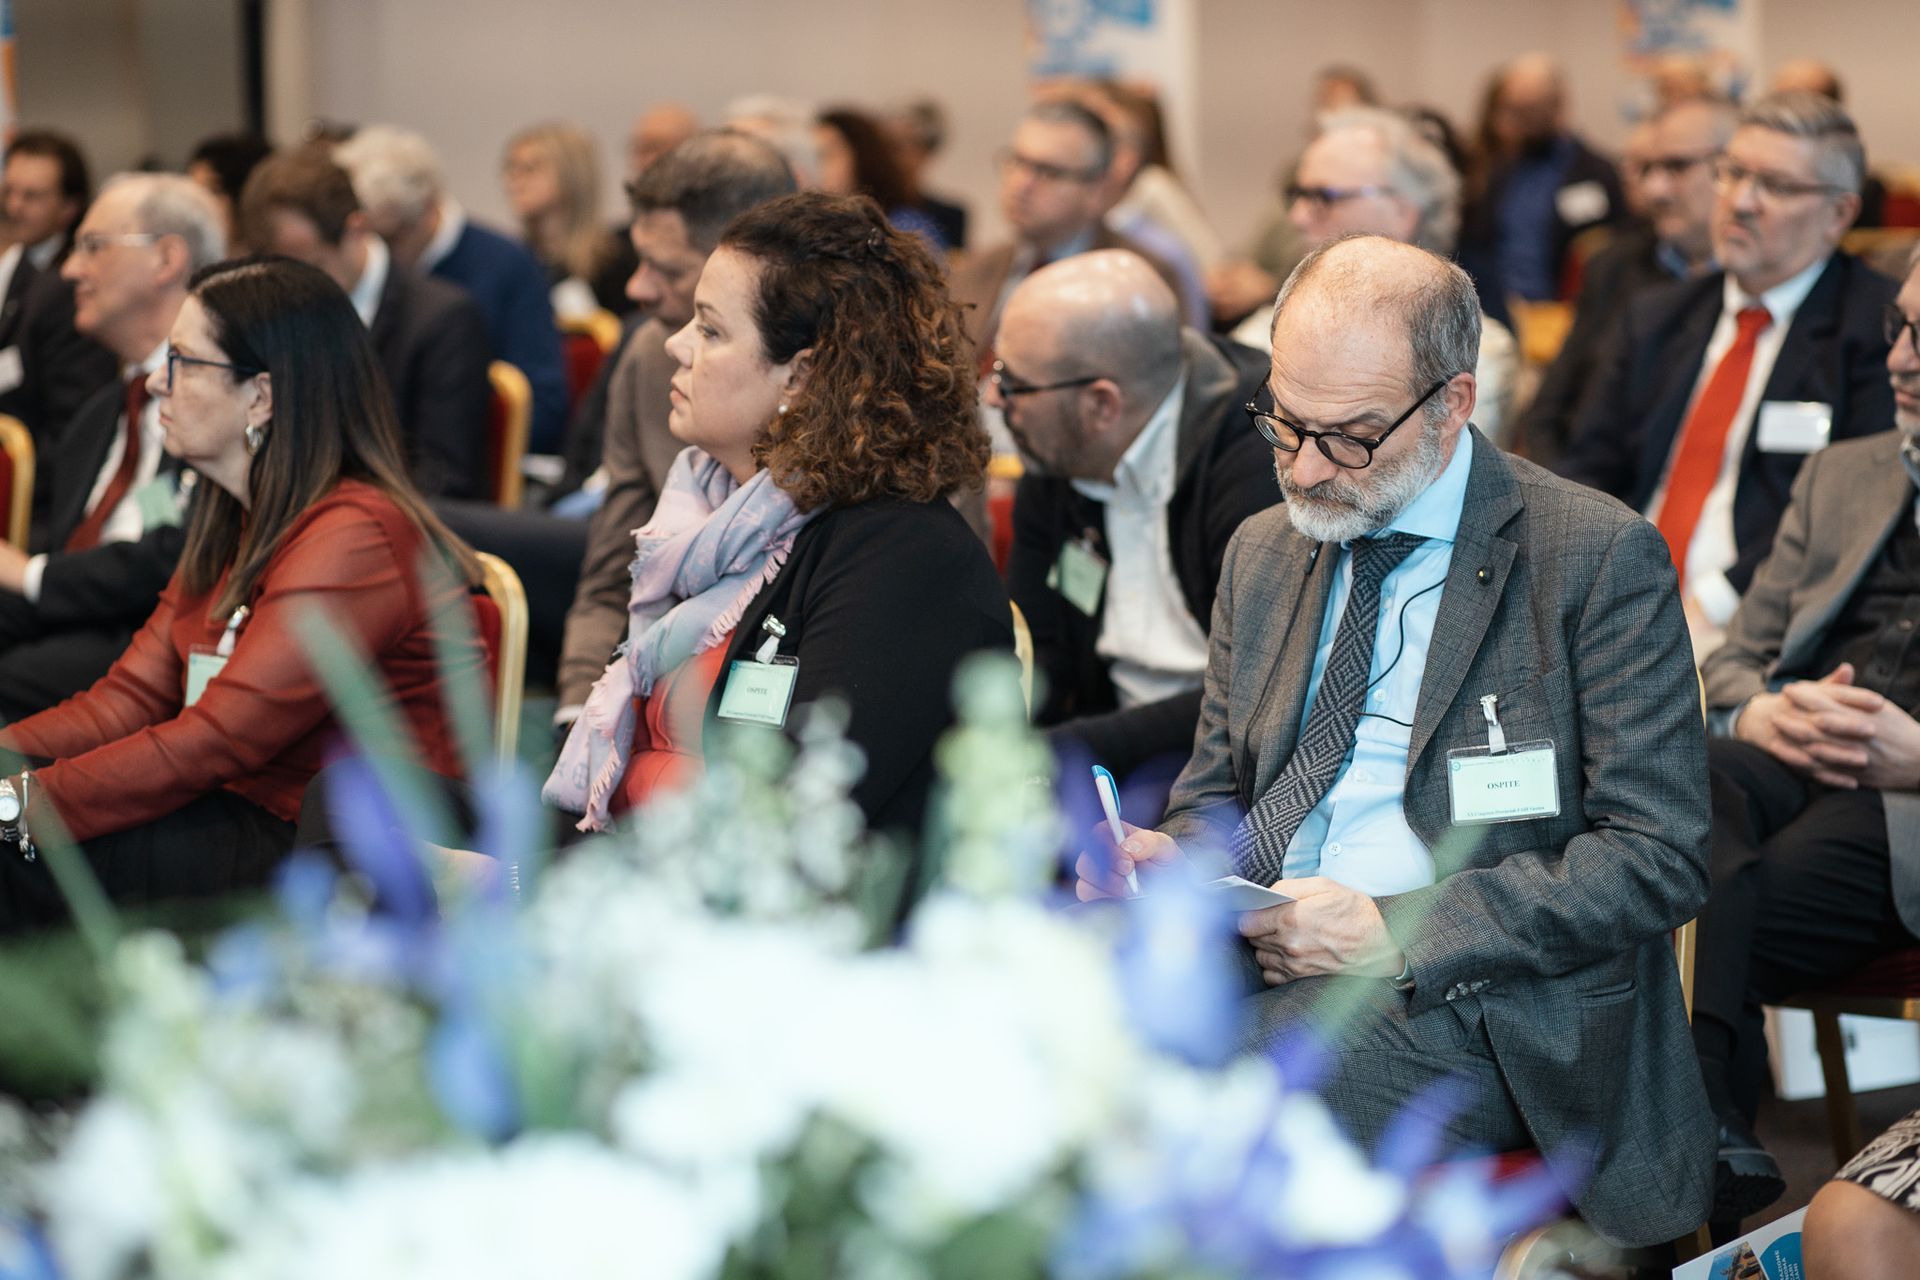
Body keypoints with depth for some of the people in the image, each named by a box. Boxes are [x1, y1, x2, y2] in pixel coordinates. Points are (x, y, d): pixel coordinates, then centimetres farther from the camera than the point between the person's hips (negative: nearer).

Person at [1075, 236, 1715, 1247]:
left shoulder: (1599, 558, -3)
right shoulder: (1261, 554, 17)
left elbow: (1658, 857, -7)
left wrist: (1394, 933, -15)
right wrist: (1167, 859, -1)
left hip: (1468, 1006, -5)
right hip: (1246, 968, 5)